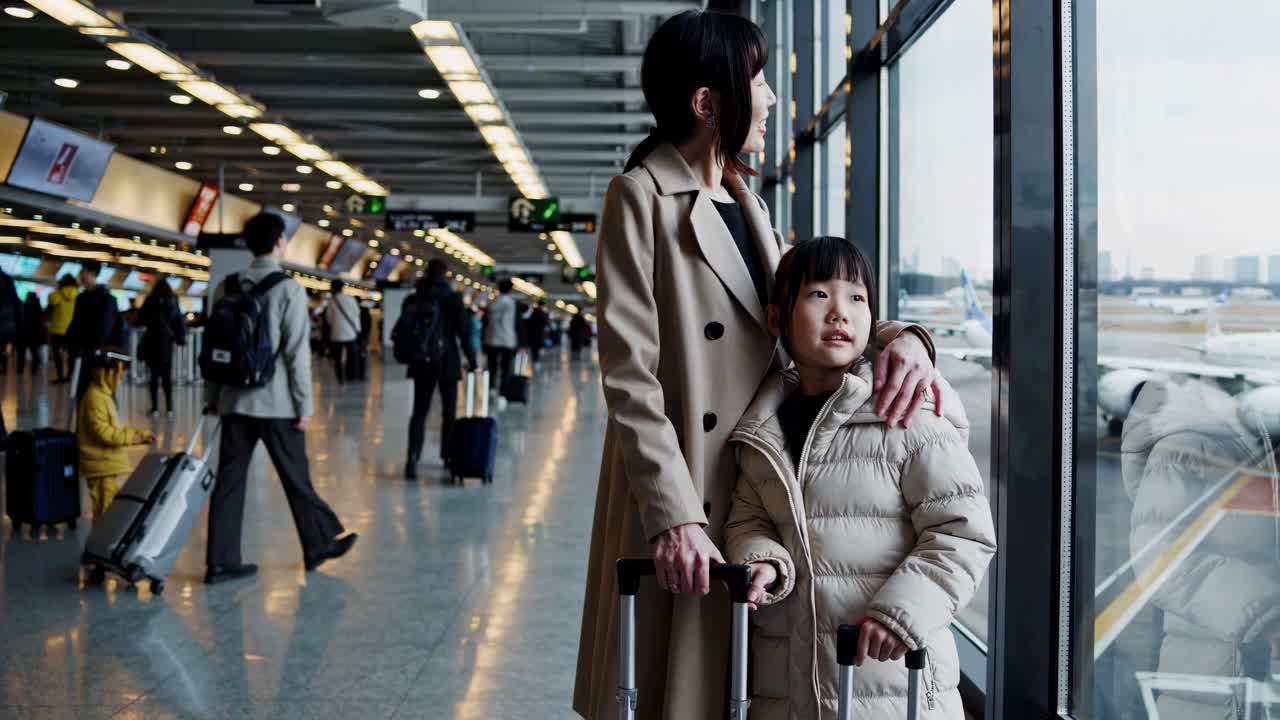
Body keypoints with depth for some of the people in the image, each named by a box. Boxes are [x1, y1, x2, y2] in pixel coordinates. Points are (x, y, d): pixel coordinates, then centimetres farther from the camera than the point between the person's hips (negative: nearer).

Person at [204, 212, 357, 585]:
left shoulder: (227, 287, 6)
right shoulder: (289, 289, -9)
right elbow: (296, 351, -12)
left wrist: (212, 396, 16)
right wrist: (304, 405, -7)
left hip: (235, 401, 4)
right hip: (277, 402, -4)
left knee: (229, 481, 5)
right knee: (296, 478, 9)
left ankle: (221, 561, 6)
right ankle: (321, 543, 24)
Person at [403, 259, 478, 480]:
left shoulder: (412, 300, 1)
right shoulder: (453, 298, -8)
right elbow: (464, 332, -8)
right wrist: (472, 360, 0)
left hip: (421, 363, 2)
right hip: (447, 362, -2)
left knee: (419, 411, 2)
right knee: (449, 411, 13)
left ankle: (413, 458, -16)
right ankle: (448, 455, 19)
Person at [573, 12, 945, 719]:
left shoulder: (748, 204, 17)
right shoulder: (641, 198, -7)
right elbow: (629, 373, -15)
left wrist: (897, 334, -9)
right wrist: (673, 515, -24)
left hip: (756, 491, 7)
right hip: (681, 507, -7)